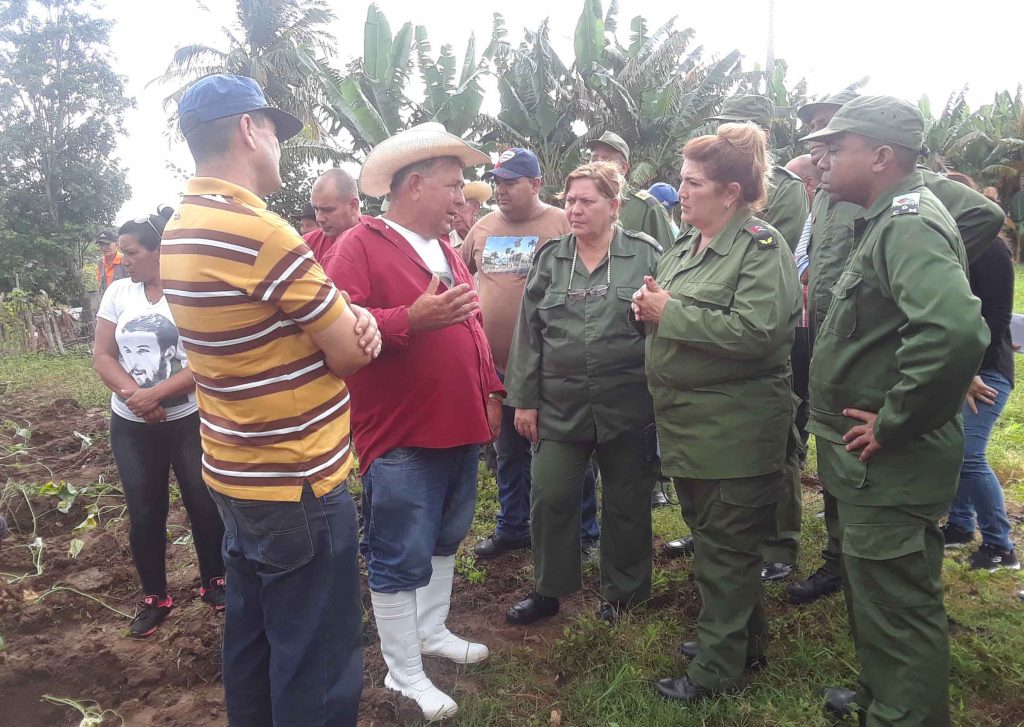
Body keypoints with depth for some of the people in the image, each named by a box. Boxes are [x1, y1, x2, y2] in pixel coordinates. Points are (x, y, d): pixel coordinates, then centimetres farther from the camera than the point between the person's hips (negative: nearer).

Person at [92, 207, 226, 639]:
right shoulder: (118, 293, 3)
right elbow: (101, 356, 1)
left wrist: (157, 393, -22)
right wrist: (134, 396, -15)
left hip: (190, 421, -3)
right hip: (131, 426, 4)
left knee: (205, 505, 7)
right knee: (144, 514, 10)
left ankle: (213, 582, 29)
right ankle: (155, 598, 27)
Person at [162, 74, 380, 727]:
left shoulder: (182, 230, 8)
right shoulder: (259, 230, -22)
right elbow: (351, 354, -17)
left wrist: (346, 320, -7)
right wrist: (355, 324, 6)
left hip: (236, 475, 10)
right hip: (297, 484, -10)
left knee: (252, 639, 23)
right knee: (318, 666, 5)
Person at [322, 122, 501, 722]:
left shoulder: (446, 250, 14)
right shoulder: (360, 247, -12)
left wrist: (491, 391, 16)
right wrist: (413, 319, -31)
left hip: (461, 429, 9)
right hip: (401, 439, -8)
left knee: (444, 542, 22)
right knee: (401, 559, 4)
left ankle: (432, 631, 42)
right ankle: (404, 673, 22)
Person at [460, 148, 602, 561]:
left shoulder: (562, 226, -9)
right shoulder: (483, 227, 7)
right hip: (496, 364, 6)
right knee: (509, 453, 19)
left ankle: (584, 533, 25)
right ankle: (512, 528, 36)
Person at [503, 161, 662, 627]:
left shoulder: (646, 255, -1)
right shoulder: (549, 258, 7)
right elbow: (529, 332, 7)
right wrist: (524, 399, 4)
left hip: (628, 407, -2)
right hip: (560, 405, 2)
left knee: (625, 502, 11)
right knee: (550, 498, 5)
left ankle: (622, 591, 32)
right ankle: (547, 591, 26)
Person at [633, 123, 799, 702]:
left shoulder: (762, 247, -13)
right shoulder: (685, 249, 13)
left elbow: (755, 331, -25)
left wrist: (670, 313, -19)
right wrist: (651, 305, -1)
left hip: (734, 430, -9)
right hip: (687, 421, 9)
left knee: (726, 548, 4)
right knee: (709, 537, 19)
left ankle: (719, 666, 20)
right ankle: (743, 638, 38)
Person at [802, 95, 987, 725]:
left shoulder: (909, 223, -20)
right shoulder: (889, 220, 12)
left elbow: (956, 329, -38)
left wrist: (893, 423, -27)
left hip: (891, 464, -10)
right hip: (873, 463, 10)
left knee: (897, 608, 3)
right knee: (875, 594, 24)